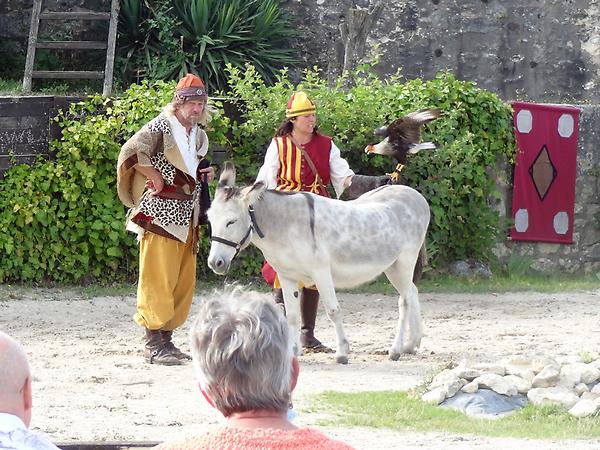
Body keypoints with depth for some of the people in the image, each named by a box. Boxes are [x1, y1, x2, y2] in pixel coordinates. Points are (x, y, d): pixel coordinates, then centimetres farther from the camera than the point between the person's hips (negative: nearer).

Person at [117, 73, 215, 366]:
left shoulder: (199, 135, 16)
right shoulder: (161, 127, -9)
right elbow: (131, 152, -22)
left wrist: (205, 173, 11)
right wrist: (156, 177, -16)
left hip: (187, 218, 8)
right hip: (160, 214, -8)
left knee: (184, 281, 9)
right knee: (158, 278, -8)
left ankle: (165, 339, 17)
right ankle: (154, 344, -7)